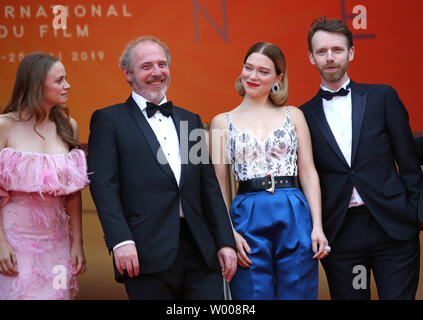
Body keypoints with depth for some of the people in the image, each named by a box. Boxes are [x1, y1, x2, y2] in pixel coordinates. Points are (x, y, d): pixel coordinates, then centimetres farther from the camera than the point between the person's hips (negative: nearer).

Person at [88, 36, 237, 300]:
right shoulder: (109, 120, 4)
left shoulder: (190, 119, 19)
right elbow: (104, 186, -6)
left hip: (201, 252, 4)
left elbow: (209, 186, 17)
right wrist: (120, 241, -17)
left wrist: (225, 242, 10)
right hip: (148, 257, -4)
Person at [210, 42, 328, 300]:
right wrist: (228, 232, -5)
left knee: (298, 295, 4)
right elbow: (219, 184, 6)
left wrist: (318, 226, -2)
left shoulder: (293, 115, 11)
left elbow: (309, 174, 7)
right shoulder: (223, 122, 10)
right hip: (248, 220, 0)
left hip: (295, 216, 1)